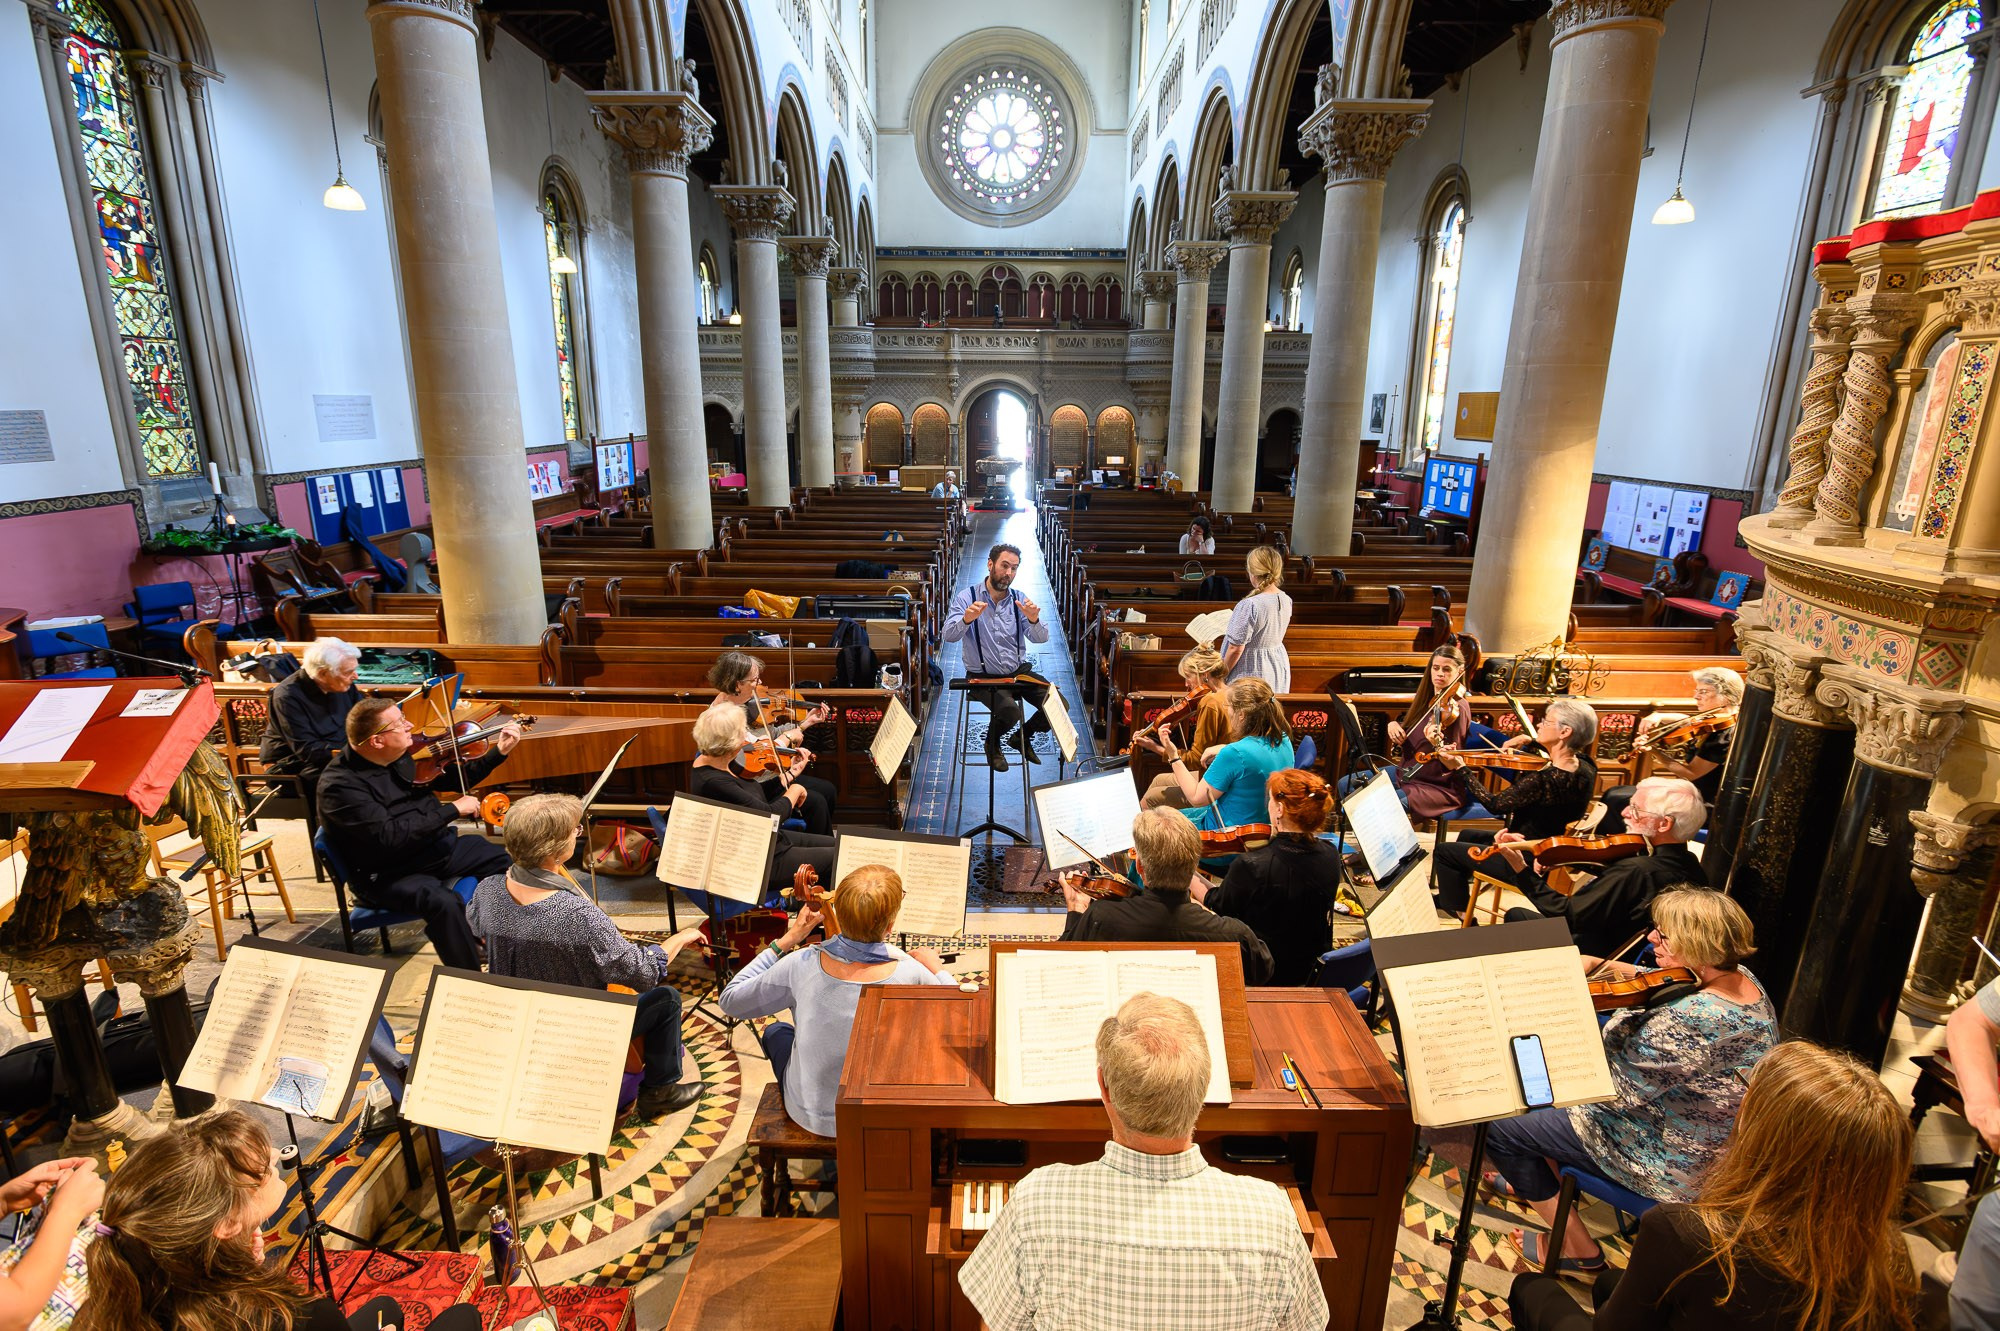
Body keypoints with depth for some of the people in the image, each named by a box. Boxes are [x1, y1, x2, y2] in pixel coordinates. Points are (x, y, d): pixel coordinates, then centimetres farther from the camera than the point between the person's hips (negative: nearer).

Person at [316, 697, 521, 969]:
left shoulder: (403, 754, 1)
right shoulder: (338, 785, -20)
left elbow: (453, 779, 14)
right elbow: (390, 837, -29)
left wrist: (499, 753, 3)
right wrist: (452, 810, -24)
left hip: (439, 846, 7)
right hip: (388, 874, -7)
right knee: (443, 903, -34)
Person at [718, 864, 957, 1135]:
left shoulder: (801, 966, -25)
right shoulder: (912, 975, -27)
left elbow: (731, 1000, -8)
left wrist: (788, 940, -7)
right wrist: (937, 969, 3)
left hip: (810, 1117, 0)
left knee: (776, 1032, 29)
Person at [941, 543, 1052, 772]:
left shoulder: (1019, 600, 4)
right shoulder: (968, 596, -6)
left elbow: (1041, 638, -7)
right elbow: (949, 635, -19)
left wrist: (1034, 620, -29)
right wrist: (966, 619, -40)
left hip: (1019, 672, 4)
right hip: (983, 677, -4)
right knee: (1010, 711, -31)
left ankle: (1023, 737, 19)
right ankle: (993, 743, 6)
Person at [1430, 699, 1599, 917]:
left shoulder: (1544, 779, -35)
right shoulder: (1586, 766, -9)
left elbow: (1494, 804, -23)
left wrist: (1460, 768, -18)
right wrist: (1529, 742, 6)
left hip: (1525, 863, -9)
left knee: (1444, 851, 5)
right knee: (1467, 836, 28)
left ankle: (1461, 912, 22)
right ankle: (1448, 898, 45)